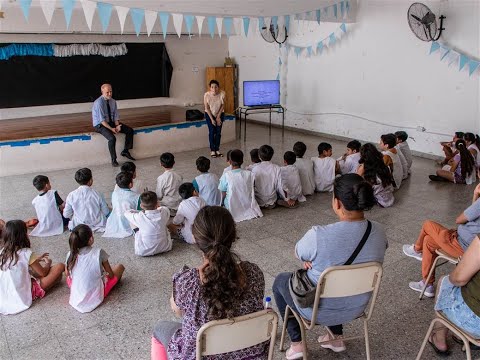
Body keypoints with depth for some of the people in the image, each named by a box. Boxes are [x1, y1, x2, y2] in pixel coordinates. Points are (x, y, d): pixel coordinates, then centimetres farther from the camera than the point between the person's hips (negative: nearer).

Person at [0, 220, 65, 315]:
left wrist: (36, 259, 21)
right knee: (60, 267, -8)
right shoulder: (26, 253, -20)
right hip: (24, 295, -7)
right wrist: (48, 263, 13)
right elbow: (43, 273, -6)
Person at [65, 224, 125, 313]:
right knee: (120, 267, 12)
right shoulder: (99, 252, -17)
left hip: (76, 298, 4)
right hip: (96, 297, -3)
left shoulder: (71, 255, -9)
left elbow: (67, 274, 10)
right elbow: (111, 275, -6)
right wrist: (105, 275, 17)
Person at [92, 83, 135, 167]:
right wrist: (111, 129, -27)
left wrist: (117, 126, -15)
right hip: (100, 125, -7)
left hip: (112, 122, 7)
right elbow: (101, 120, -23)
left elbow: (116, 116, 3)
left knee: (130, 130, -6)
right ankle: (113, 160, -15)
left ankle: (125, 151, 7)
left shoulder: (113, 101, 1)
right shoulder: (98, 103, -20)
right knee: (112, 138, -32)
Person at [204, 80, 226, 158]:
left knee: (218, 132, -1)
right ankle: (212, 150, 2)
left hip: (220, 114, 1)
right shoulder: (207, 95, -25)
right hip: (209, 114, -1)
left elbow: (223, 105, -10)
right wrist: (212, 119, -14)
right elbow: (207, 108, -15)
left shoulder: (222, 93, -23)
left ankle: (217, 149, 9)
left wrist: (218, 117, -10)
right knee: (212, 131, -7)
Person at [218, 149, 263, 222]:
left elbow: (223, 195, -11)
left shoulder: (226, 176, -20)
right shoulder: (249, 174, -12)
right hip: (248, 205, 4)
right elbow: (252, 192, -2)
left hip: (234, 210, -3)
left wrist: (222, 203, 9)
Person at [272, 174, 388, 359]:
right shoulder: (379, 232, -17)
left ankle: (297, 342, 26)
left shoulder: (319, 236, -34)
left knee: (280, 281, 24)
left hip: (319, 310, -4)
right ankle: (337, 338, 38)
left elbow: (298, 253, -11)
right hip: (357, 307, 5)